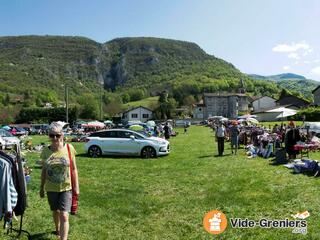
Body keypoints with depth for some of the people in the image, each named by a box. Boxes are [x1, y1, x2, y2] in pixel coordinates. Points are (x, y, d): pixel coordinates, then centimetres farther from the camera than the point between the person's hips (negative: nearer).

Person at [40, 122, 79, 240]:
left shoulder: (69, 148, -12)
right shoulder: (45, 151, -6)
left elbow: (73, 169, -5)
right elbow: (44, 171, 5)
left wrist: (76, 186, -4)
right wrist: (42, 187, 9)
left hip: (66, 188, -3)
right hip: (51, 188, 3)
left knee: (64, 216, -9)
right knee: (55, 211, 22)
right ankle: (58, 229, 50)